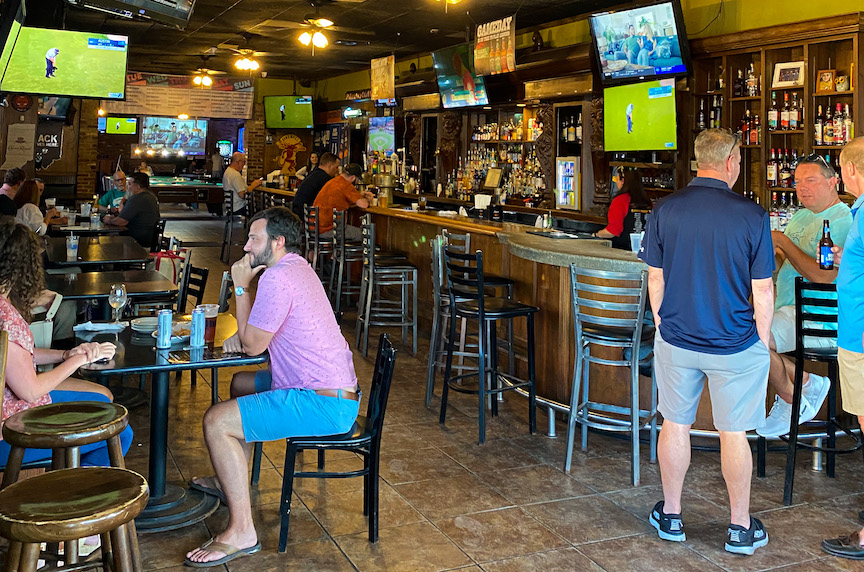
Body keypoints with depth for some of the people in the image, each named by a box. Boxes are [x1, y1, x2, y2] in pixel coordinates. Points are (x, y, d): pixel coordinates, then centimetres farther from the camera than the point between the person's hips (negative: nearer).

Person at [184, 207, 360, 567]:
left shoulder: (277, 277, -18)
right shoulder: (299, 268, 16)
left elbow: (253, 345, -12)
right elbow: (262, 335, 25)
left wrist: (241, 286, -5)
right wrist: (243, 334, 3)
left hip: (323, 405, -11)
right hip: (335, 388, 11)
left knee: (216, 421, -15)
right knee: (242, 383, 29)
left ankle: (241, 532, -9)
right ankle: (230, 479, 43)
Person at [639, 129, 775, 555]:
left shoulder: (664, 211, -5)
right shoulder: (751, 215, -12)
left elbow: (655, 279, 1)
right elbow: (762, 289, -8)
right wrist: (762, 341, 5)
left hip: (676, 341, 2)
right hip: (735, 345, -2)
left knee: (675, 425, 15)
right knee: (733, 434, 10)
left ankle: (670, 516, 28)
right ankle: (741, 528, 23)